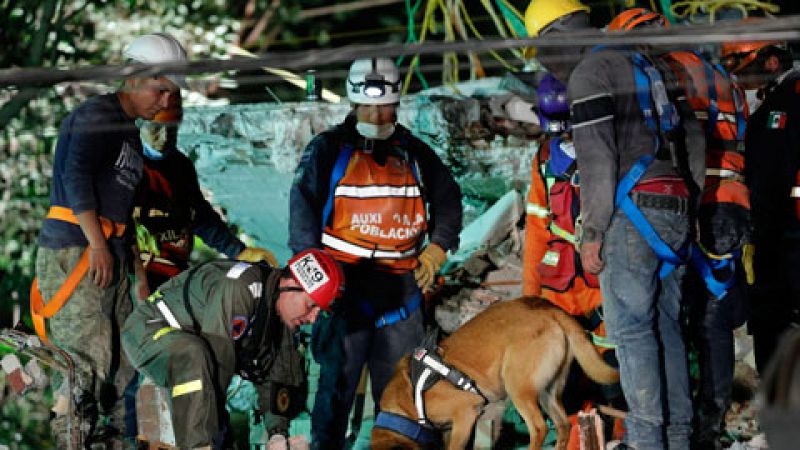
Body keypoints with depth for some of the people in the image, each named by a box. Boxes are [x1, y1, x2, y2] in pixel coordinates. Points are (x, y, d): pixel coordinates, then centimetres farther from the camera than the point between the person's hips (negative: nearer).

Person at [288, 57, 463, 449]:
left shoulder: (414, 153, 14)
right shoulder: (329, 149, 3)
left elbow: (447, 199, 23)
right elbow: (303, 206, -2)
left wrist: (436, 249, 11)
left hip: (400, 285, 4)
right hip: (344, 282, -4)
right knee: (338, 379, -7)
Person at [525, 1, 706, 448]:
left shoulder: (589, 73, -4)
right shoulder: (649, 63, 20)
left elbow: (597, 160, -13)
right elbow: (693, 138, 21)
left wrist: (592, 233, -10)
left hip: (633, 208, -8)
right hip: (676, 210, 8)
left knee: (632, 327, -7)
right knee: (666, 325, 11)